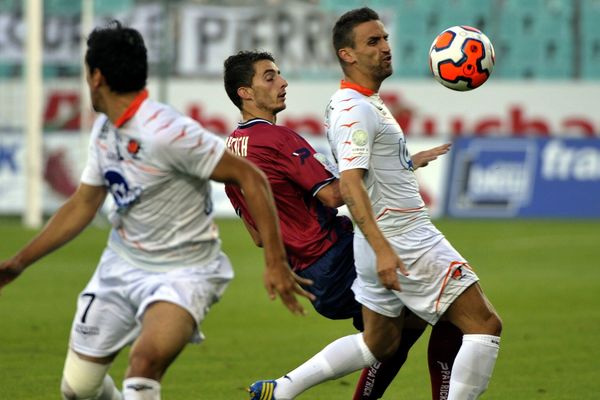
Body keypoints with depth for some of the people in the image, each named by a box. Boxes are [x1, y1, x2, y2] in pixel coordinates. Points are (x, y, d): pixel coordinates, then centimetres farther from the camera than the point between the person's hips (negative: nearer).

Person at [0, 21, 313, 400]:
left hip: (183, 272, -8)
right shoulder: (104, 130, 2)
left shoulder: (167, 132, -24)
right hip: (121, 265, 8)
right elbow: (82, 206, 14)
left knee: (145, 360, -34)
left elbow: (251, 178, -22)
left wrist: (276, 262, -26)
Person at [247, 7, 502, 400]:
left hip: (386, 245, 10)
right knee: (486, 326, -7)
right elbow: (349, 184, -28)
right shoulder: (355, 109, -17)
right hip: (404, 244, -10)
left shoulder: (366, 102, 14)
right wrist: (382, 249, -36)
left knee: (378, 344, 22)